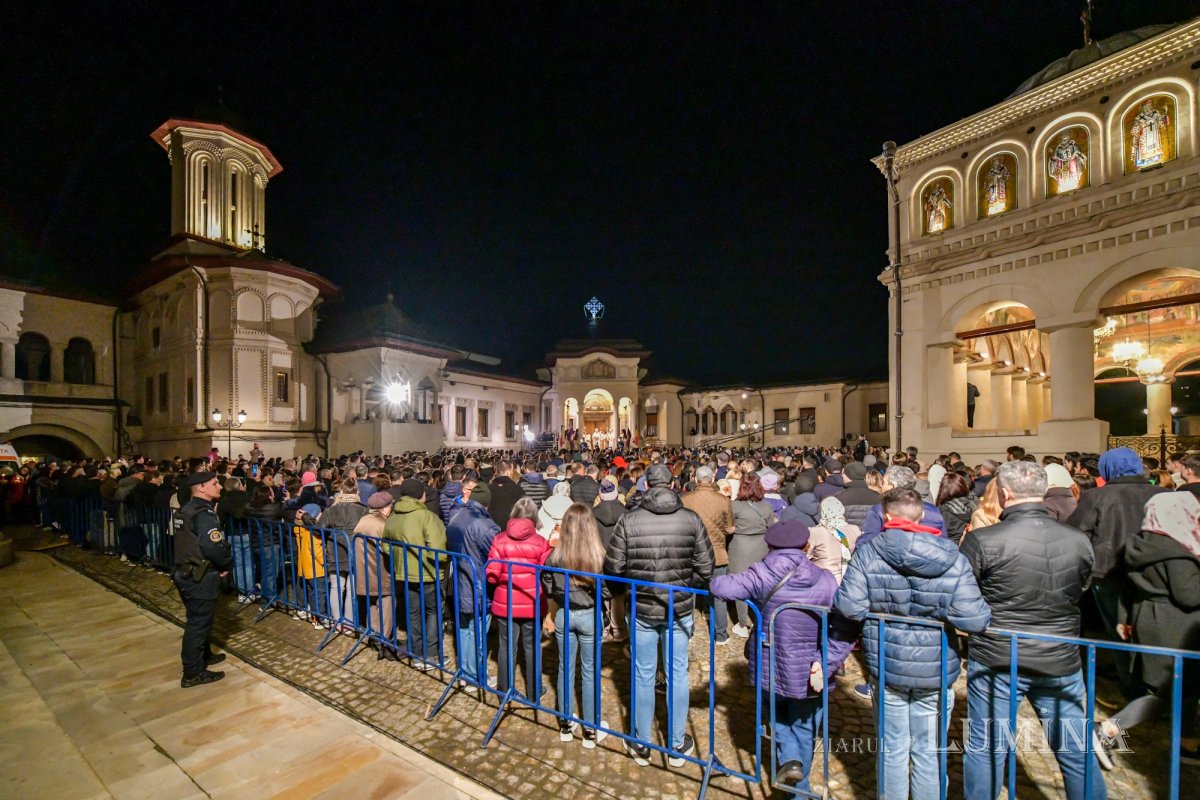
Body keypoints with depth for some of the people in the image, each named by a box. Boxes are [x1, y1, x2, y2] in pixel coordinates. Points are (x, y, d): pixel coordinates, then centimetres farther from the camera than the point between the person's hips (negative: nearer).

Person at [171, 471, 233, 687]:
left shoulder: (185, 510, 9)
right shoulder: (204, 514, -22)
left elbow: (190, 543, 15)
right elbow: (216, 547, -30)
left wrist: (221, 563, 8)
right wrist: (227, 565, -11)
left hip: (186, 572, 10)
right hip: (201, 577, -10)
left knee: (198, 619, 23)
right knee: (198, 622, 1)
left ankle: (203, 655, 39)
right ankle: (193, 673, 11)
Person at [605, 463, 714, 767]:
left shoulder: (629, 520, -14)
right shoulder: (691, 519, -11)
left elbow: (613, 567, -11)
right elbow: (705, 568, -8)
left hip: (641, 609, 0)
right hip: (680, 609, 1)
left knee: (643, 676, 16)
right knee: (677, 674, 18)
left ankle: (641, 745, 33)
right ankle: (677, 745, 34)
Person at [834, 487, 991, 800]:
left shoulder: (867, 552, -14)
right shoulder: (953, 559, -12)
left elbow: (850, 607, -18)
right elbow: (973, 619, -18)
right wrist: (985, 610, 4)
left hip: (887, 668, 0)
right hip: (935, 670, 1)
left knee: (894, 748, 19)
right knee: (928, 751, 20)